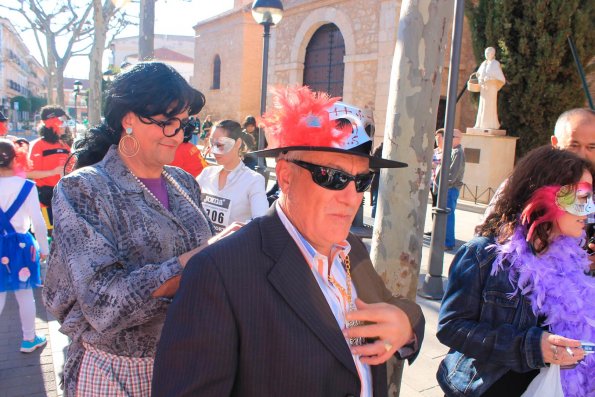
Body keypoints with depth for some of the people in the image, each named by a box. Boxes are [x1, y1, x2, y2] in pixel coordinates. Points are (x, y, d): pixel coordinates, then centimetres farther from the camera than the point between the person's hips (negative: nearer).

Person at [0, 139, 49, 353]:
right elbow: (38, 222, -10)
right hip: (20, 245, -1)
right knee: (25, 295, 13)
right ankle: (29, 339, 27)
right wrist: (44, 248, 3)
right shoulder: (26, 186, -11)